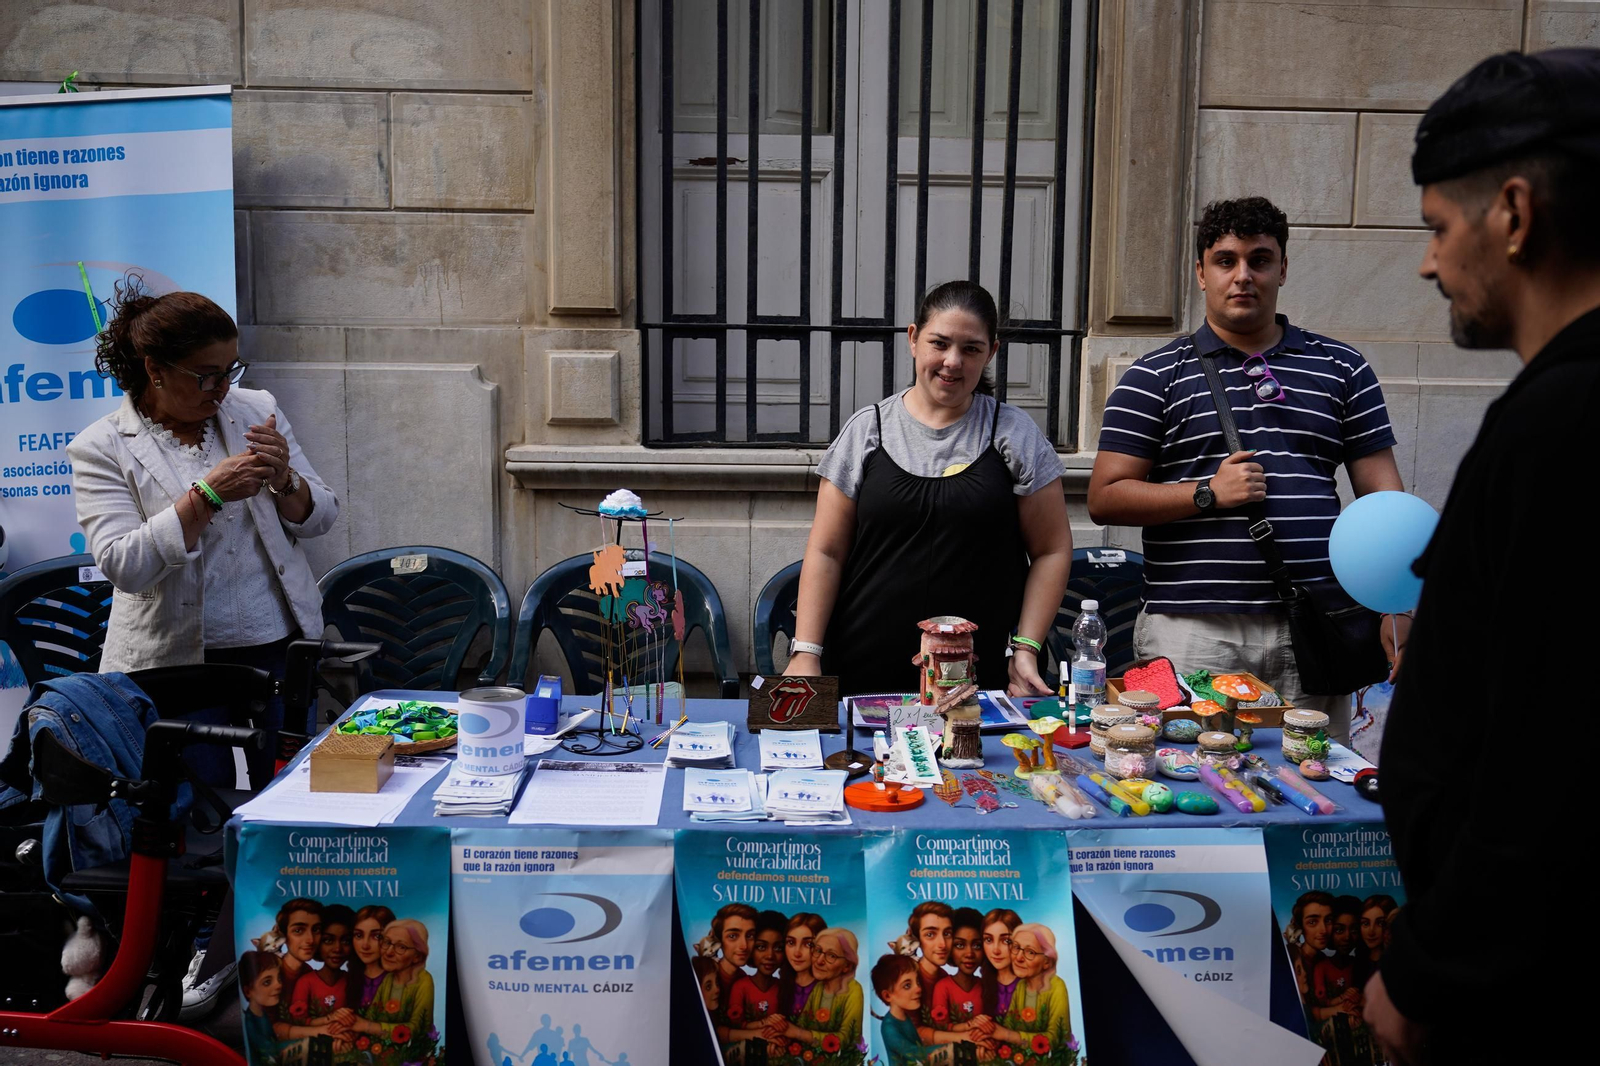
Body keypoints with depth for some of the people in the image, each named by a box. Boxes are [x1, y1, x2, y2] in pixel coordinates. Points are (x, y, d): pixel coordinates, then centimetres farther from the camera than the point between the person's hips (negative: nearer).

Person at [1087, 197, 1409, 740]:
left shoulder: (1342, 369, 13)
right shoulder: (1155, 376, 6)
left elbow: (1382, 494, 10)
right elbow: (1105, 497, 1)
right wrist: (1209, 492, -10)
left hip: (1313, 632, 2)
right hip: (1194, 633, -2)